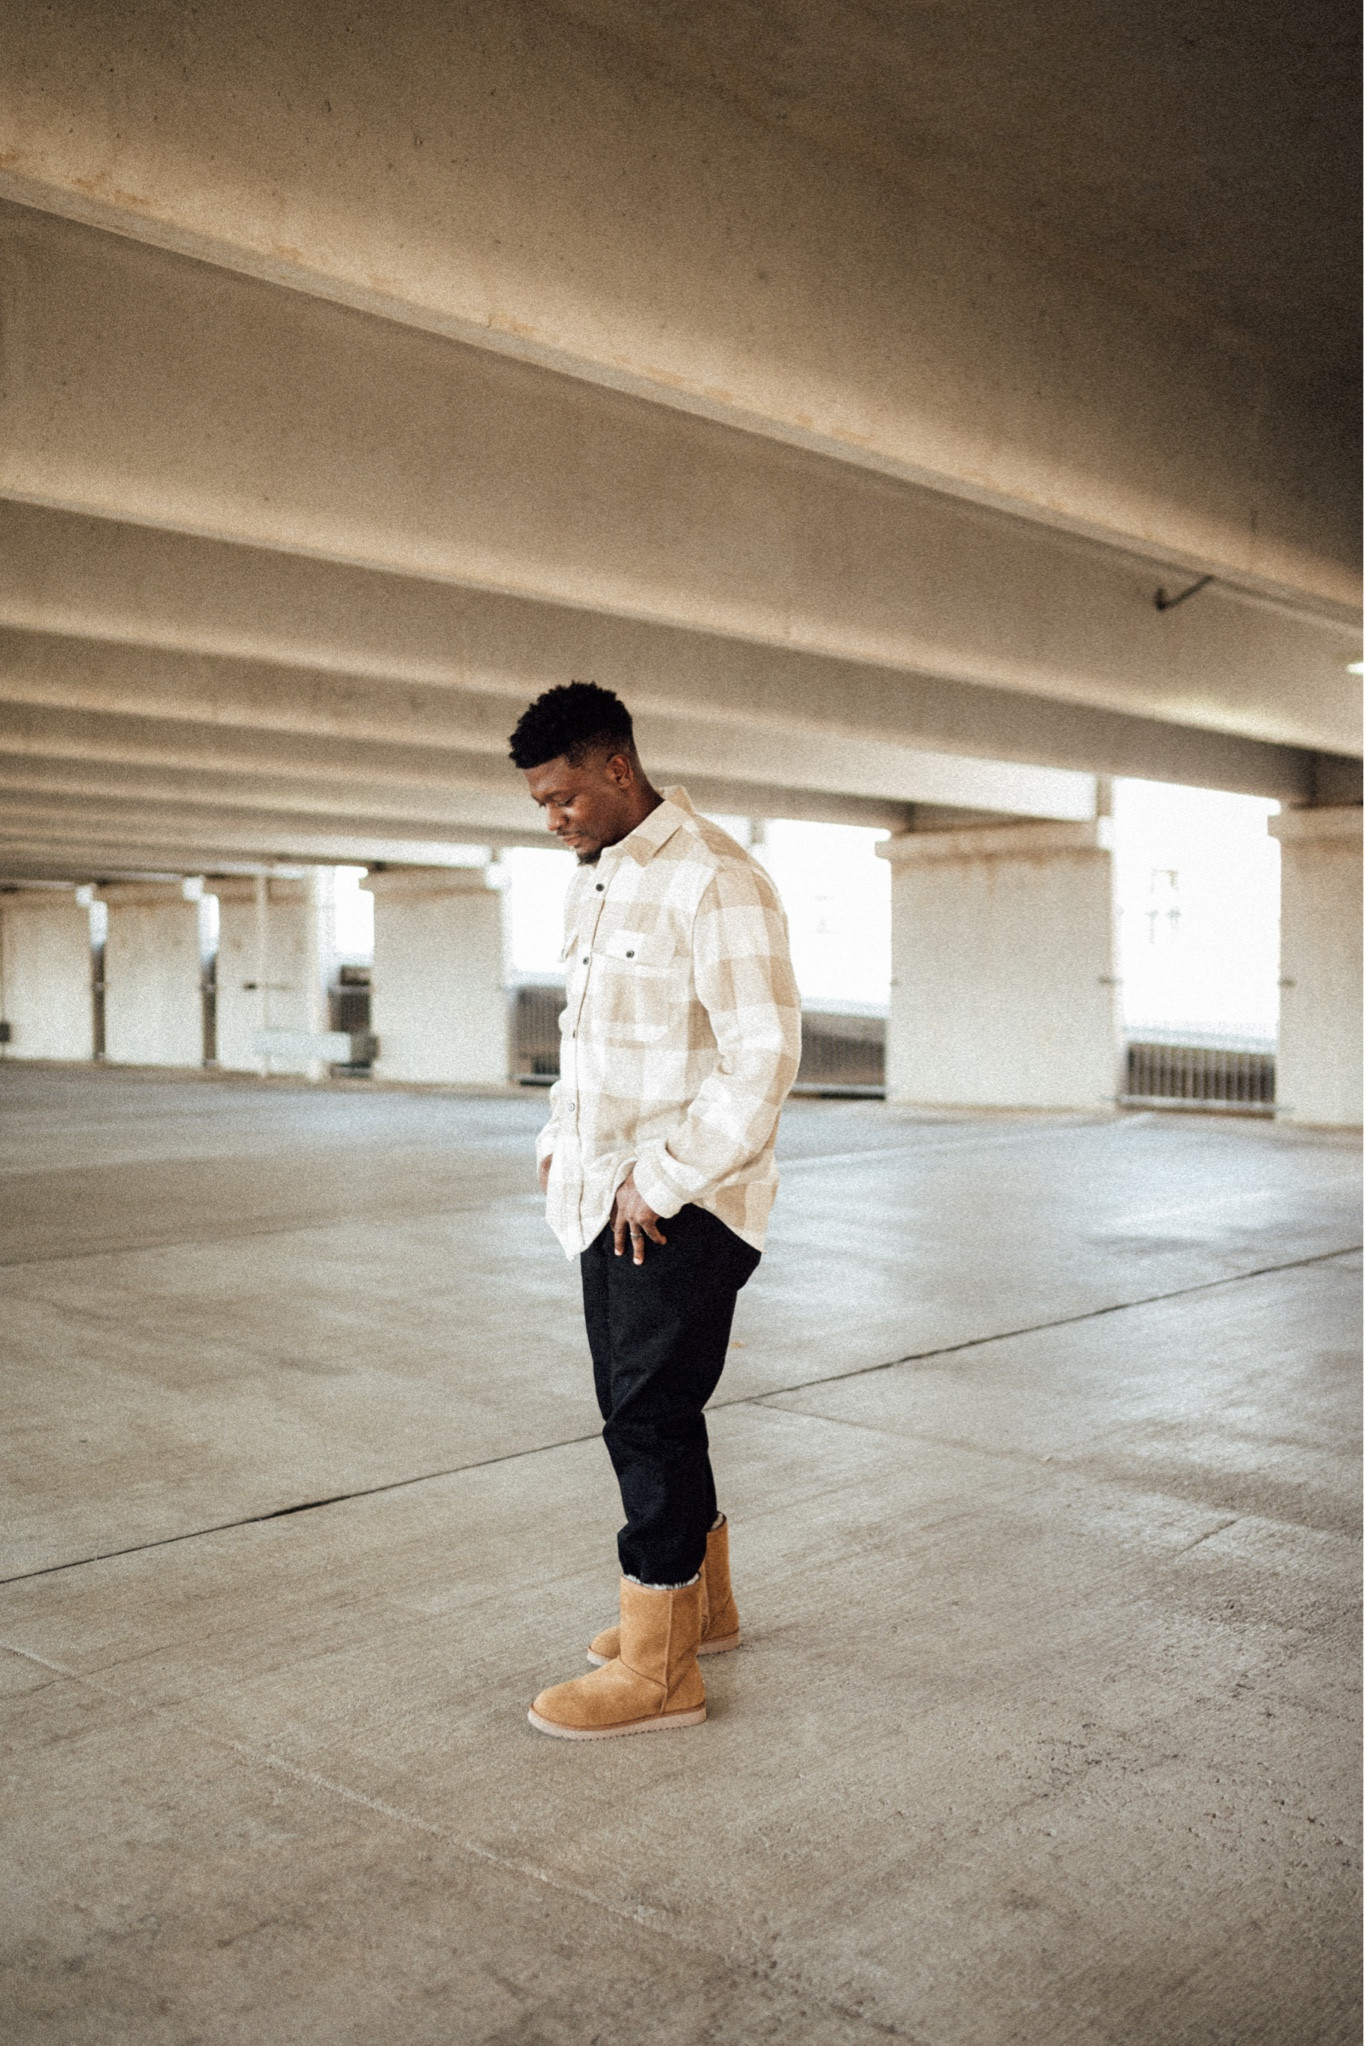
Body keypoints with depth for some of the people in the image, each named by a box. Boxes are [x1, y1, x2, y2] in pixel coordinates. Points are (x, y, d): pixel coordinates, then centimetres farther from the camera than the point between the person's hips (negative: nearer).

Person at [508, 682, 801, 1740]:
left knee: (650, 1416, -4)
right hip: (611, 1196, 9)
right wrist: (562, 1144, 13)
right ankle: (702, 1602, 35)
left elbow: (763, 1057, -21)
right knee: (638, 1409, 16)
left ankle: (658, 1671, 9)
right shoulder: (593, 883, 13)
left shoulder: (714, 882, -16)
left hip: (686, 1205, -9)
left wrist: (662, 1178, -19)